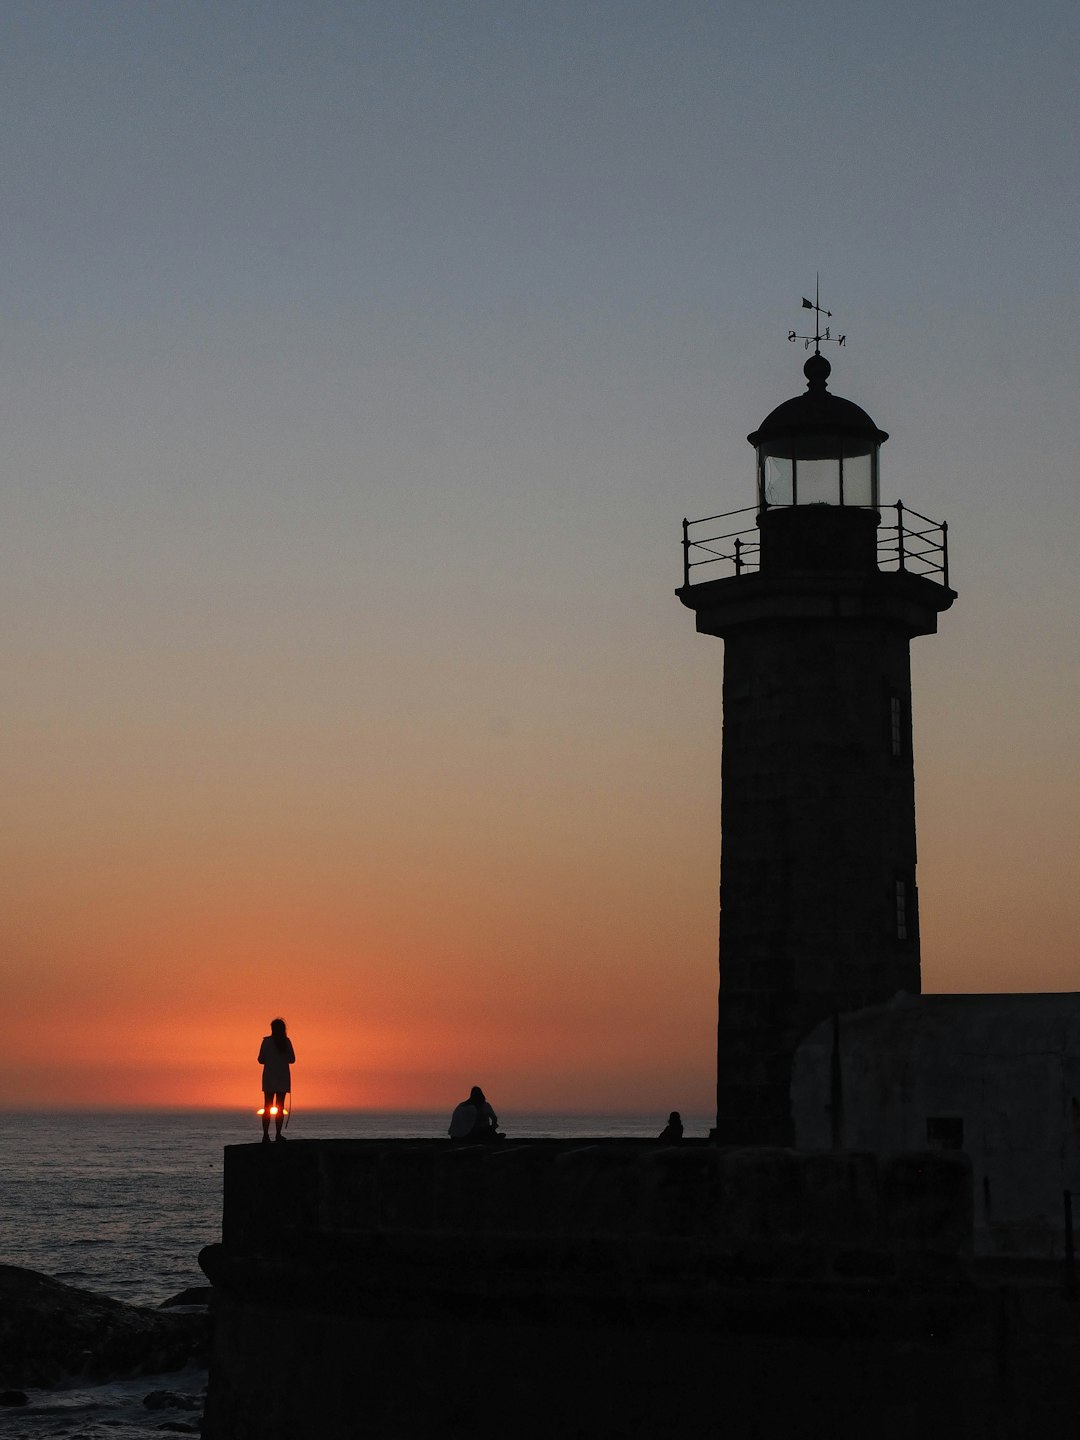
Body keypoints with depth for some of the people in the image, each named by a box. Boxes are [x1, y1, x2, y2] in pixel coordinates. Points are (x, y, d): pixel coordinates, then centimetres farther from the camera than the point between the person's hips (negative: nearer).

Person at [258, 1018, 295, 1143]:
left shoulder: (267, 1041, -5)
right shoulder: (287, 1041, -1)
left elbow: (261, 1060, -3)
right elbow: (292, 1059, 5)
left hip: (269, 1077, -1)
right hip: (283, 1077, 1)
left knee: (267, 1107, 1)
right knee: (280, 1107, 6)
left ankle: (266, 1134, -8)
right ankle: (278, 1134, 0)